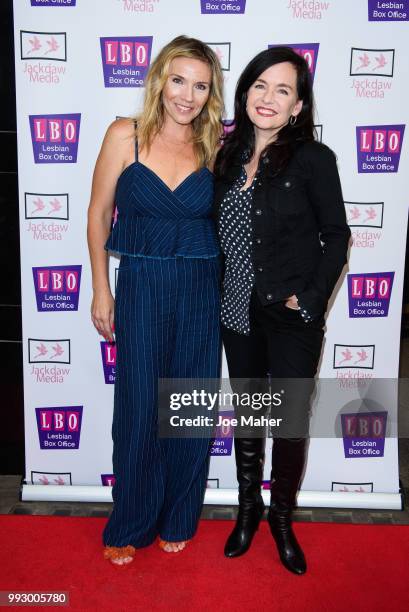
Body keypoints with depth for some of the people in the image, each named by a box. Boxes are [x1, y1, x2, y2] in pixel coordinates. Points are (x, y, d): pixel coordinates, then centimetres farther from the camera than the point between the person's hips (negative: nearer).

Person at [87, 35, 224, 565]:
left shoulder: (214, 147, 3)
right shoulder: (125, 136, -4)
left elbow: (227, 217, 11)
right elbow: (99, 214, 0)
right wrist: (101, 290, -1)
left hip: (202, 290, 3)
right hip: (141, 287, -2)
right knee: (138, 409, 5)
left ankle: (177, 520, 33)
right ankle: (131, 525, 29)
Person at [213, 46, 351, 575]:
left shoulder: (313, 158, -8)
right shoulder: (229, 155, 4)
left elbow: (335, 235, -6)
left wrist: (311, 299, -13)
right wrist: (218, 291, 4)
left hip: (292, 316, -4)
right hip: (238, 312, 4)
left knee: (291, 421, 6)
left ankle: (281, 519, 30)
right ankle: (248, 507, 37)